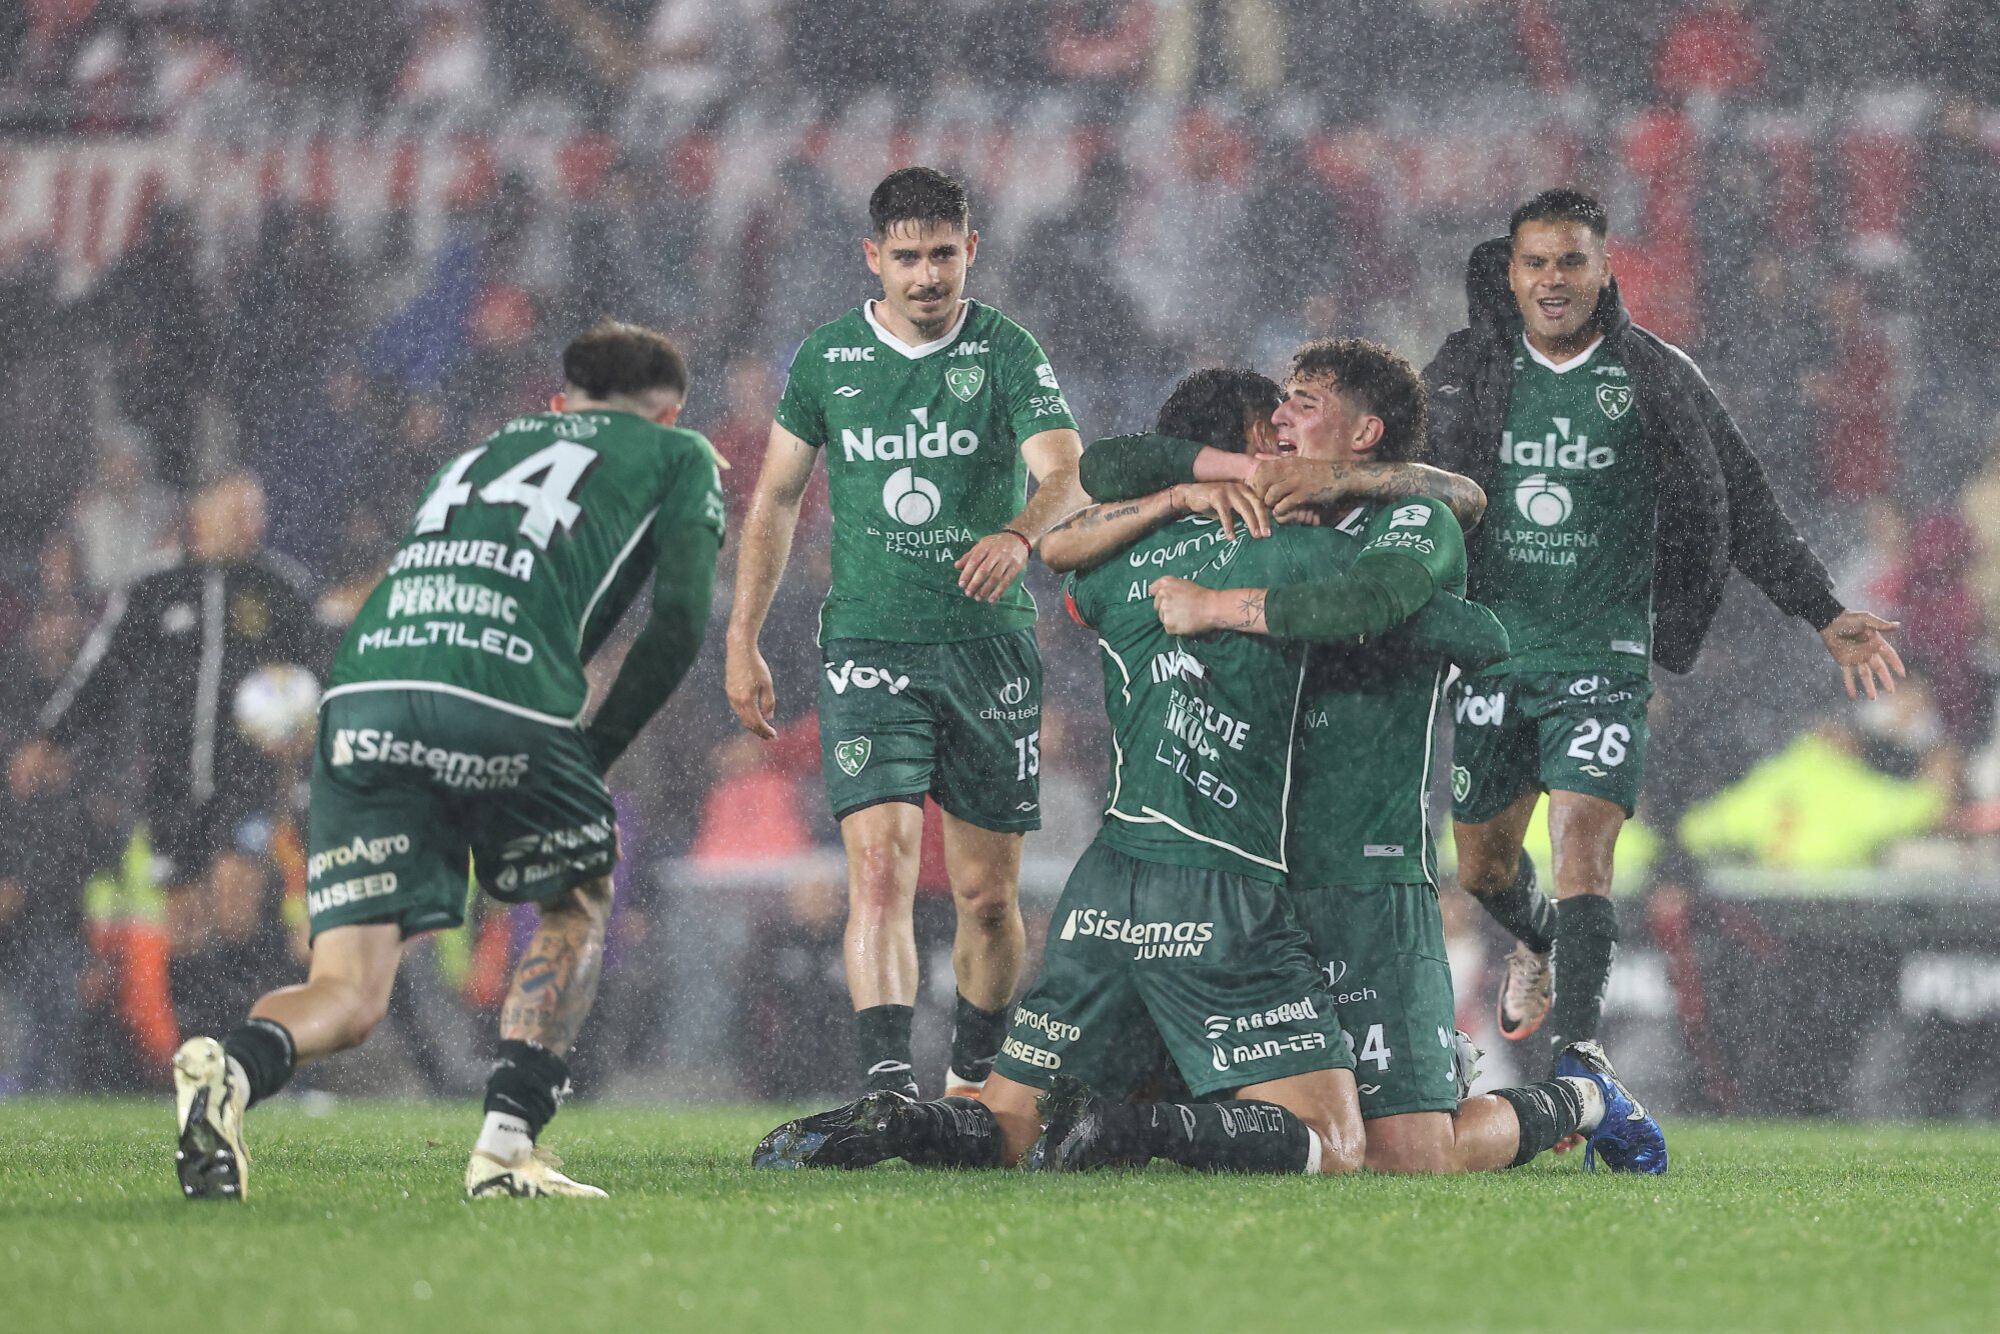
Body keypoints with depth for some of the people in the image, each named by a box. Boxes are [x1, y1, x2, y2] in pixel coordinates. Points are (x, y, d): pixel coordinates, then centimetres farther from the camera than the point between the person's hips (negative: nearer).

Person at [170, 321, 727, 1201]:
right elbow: (678, 623, 11)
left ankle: (237, 1067, -31)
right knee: (578, 903, 25)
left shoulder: (477, 456, 38)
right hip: (505, 696, -4)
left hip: (362, 693, 4)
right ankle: (507, 1143, 9)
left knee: (348, 997, 2)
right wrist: (595, 753, 18)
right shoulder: (678, 458, 24)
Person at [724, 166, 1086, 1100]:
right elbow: (776, 498, 13)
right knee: (881, 871, -17)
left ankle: (975, 1079, 26)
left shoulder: (1006, 353, -3)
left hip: (988, 642, 0)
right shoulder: (828, 357, 4)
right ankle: (888, 1085, -27)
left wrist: (1019, 534, -40)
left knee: (988, 896, 6)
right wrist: (743, 643, 9)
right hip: (869, 643, 0)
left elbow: (1068, 477, -17)